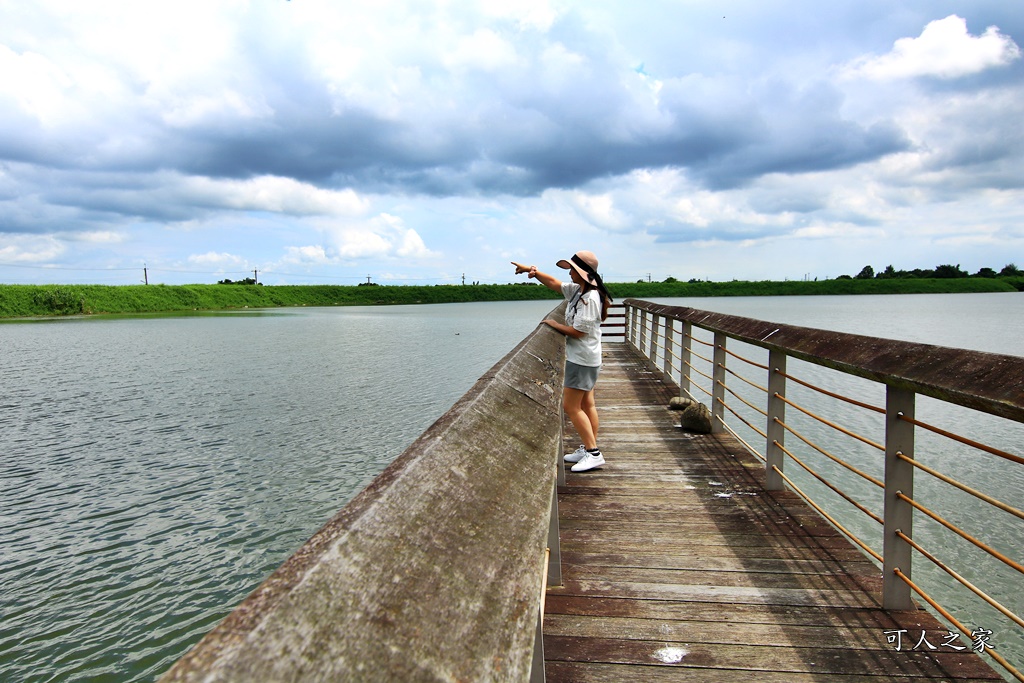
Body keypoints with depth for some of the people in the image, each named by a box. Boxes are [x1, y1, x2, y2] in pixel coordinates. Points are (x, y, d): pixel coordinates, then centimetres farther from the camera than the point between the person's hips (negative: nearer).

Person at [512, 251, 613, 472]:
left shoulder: (590, 298, -22)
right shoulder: (577, 290, 6)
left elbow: (577, 331, -22)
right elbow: (554, 283, 15)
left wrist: (554, 324, -8)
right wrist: (532, 271, 2)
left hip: (582, 360, -10)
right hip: (584, 358, 10)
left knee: (571, 406, -5)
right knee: (586, 405, 14)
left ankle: (594, 453, -1)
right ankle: (589, 449, 24)